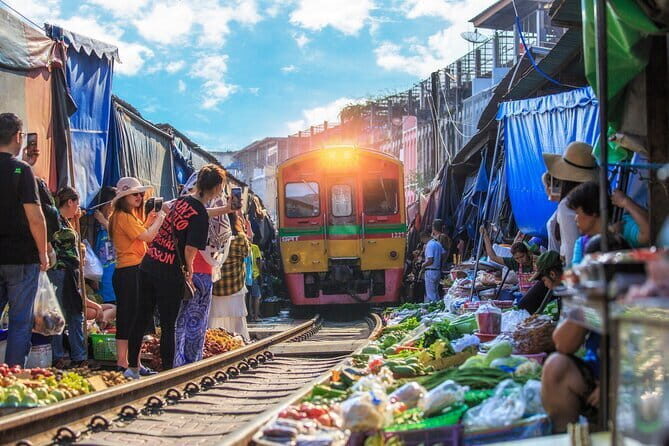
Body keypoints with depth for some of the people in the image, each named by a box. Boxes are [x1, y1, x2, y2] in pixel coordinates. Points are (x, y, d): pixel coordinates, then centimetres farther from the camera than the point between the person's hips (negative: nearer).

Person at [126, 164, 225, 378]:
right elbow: (190, 249, -18)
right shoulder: (200, 216, -13)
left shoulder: (181, 200, 8)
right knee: (168, 326, 3)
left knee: (141, 318, 15)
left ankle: (132, 367, 24)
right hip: (170, 274, -7)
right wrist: (189, 271, -1)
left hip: (148, 265, 7)